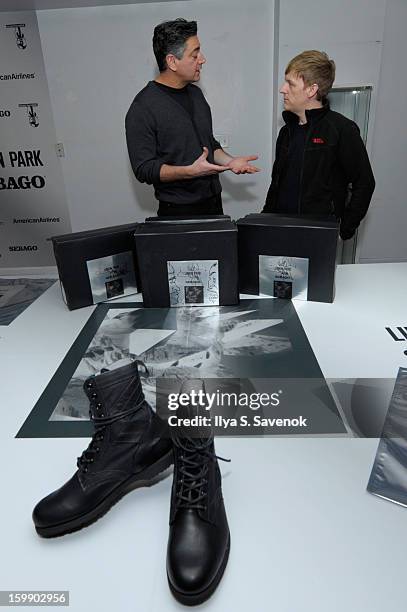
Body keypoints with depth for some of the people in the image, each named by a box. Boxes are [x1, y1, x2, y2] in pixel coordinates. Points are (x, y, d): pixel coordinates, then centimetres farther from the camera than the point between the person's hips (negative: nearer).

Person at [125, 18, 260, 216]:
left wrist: (230, 161, 0)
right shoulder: (143, 107, -14)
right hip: (178, 211, -7)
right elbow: (144, 169, -18)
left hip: (214, 202, 7)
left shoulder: (195, 93, 11)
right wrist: (190, 171, -29)